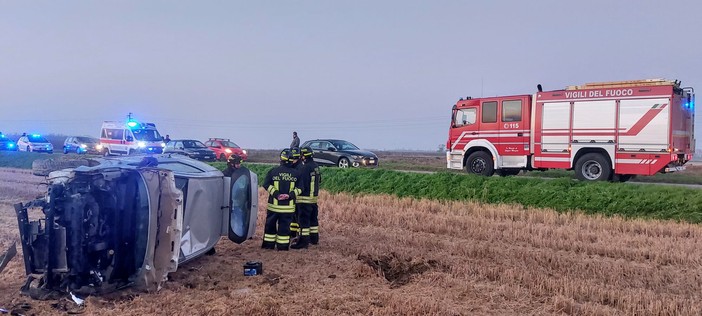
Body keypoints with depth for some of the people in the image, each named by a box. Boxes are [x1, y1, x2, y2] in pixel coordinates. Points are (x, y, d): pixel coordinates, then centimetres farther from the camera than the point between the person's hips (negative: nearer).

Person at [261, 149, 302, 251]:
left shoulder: (273, 171, -4)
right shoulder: (295, 173, 1)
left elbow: (267, 184, -11)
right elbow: (299, 188, -2)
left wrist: (276, 194, -12)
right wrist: (290, 195, -9)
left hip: (274, 204, -1)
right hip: (288, 205, 1)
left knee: (270, 224, 12)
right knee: (285, 225, 7)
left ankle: (269, 244, 17)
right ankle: (283, 246, 8)